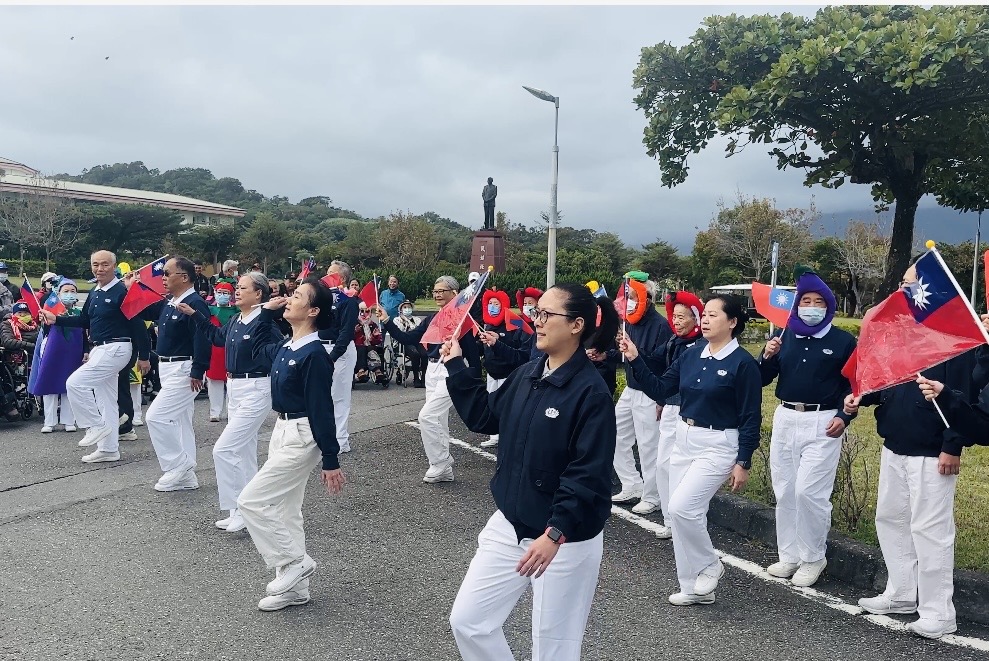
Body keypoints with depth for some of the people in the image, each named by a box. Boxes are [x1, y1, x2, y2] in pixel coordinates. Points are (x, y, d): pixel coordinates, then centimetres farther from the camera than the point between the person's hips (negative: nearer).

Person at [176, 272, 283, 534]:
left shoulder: (264, 323, -17)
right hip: (235, 390, 9)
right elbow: (217, 336, 28)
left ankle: (240, 509, 2)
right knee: (244, 453, 14)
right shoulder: (234, 321, 8)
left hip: (255, 392, -9)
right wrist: (194, 314, 27)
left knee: (223, 450, -10)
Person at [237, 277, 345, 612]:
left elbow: (322, 409, -20)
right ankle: (294, 587, 24)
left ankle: (295, 562, 7)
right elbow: (256, 348, 27)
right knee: (284, 511, 14)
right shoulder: (284, 347, 5)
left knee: (251, 501, -7)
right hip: (283, 432, 9)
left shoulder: (314, 355, -20)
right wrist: (265, 310, 14)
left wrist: (331, 462, -18)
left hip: (301, 437, -9)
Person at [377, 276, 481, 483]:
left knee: (427, 416, -13)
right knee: (438, 420, 12)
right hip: (432, 370, 8)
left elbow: (473, 350, -12)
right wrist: (387, 321, 0)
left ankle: (439, 463, 3)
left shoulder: (462, 318, -12)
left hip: (451, 372, -8)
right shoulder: (431, 319, 10)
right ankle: (444, 468, 23)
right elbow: (408, 338, 8)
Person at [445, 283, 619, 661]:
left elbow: (588, 475, -23)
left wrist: (555, 534, -29)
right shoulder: (526, 375, 4)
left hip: (566, 538, -7)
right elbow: (484, 417, 14)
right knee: (466, 620, 11)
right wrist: (456, 366, 11)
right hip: (508, 525, 7)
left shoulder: (590, 392, -19)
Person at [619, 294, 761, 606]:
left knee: (681, 508, -17)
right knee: (683, 513, 9)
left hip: (718, 446, -7)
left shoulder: (743, 363, -12)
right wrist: (635, 360, -4)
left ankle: (710, 565, 10)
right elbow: (658, 390, 7)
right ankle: (694, 587, 23)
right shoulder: (691, 355, 5)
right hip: (684, 441, 7)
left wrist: (743, 463, -12)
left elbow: (750, 417, -10)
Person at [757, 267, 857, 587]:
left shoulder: (843, 341, -1)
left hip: (822, 424, -4)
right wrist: (767, 357, -10)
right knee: (784, 491, 8)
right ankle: (789, 555, 21)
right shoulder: (785, 336, 9)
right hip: (785, 419, 5)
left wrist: (844, 416, -14)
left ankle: (813, 559, 10)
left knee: (809, 491, -9)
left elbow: (853, 384, 0)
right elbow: (763, 379, 10)